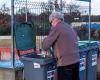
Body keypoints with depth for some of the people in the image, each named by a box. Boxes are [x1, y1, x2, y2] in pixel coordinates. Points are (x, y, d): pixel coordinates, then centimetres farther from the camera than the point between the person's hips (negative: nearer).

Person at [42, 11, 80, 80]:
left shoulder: (56, 27, -7)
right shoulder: (70, 28, 15)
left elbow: (45, 46, -6)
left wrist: (45, 39, 15)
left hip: (65, 63, -8)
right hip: (76, 61, 8)